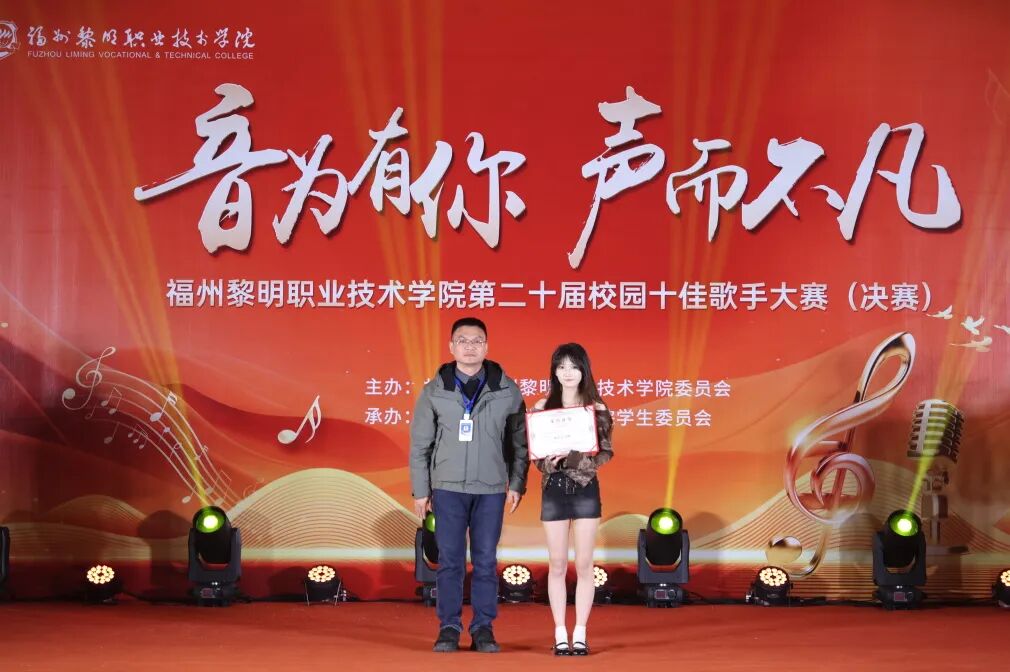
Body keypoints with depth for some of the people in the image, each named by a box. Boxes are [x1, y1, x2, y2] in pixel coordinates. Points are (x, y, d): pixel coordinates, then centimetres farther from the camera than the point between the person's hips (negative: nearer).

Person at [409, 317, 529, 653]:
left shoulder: (507, 390, 3)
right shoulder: (434, 391, 3)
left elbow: (519, 441, 6)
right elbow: (420, 444, 5)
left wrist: (516, 484, 0)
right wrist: (420, 490, 2)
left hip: (491, 488, 0)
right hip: (448, 487, 0)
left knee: (486, 561, 3)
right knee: (450, 560, 1)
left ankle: (483, 629, 10)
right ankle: (449, 628, 8)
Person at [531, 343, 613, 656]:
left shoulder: (597, 408, 1)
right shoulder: (543, 407, 3)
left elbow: (606, 452, -1)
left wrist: (579, 456, -18)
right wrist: (550, 462, -17)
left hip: (586, 489, -1)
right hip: (554, 489, 1)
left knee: (584, 564, 2)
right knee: (558, 565, 4)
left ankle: (580, 634, 9)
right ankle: (560, 635, 9)